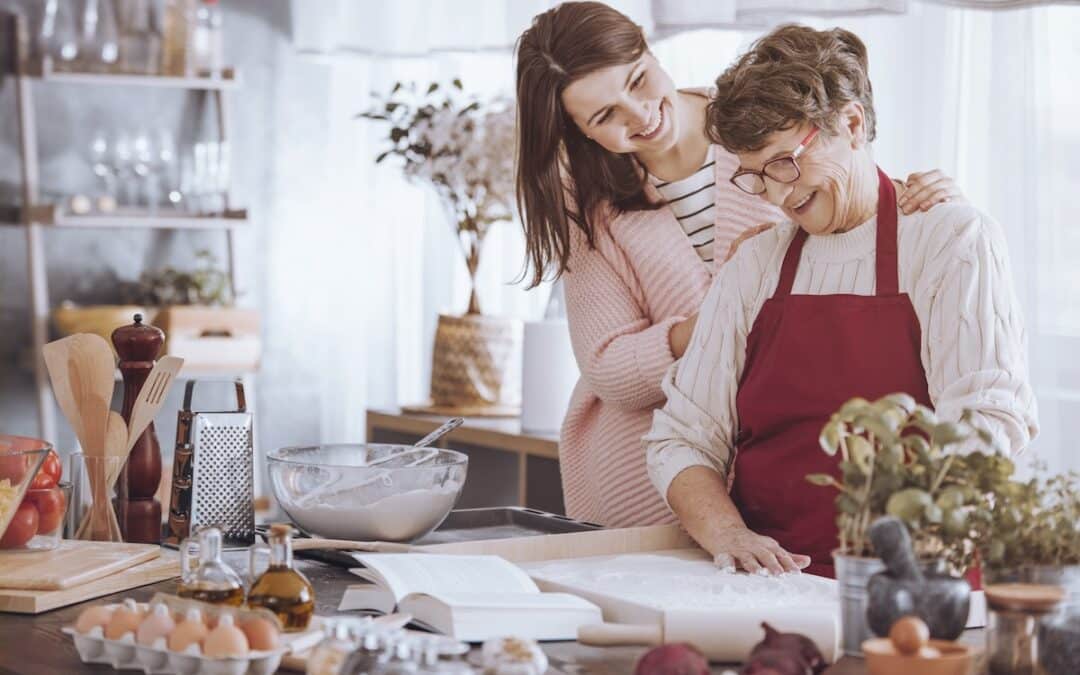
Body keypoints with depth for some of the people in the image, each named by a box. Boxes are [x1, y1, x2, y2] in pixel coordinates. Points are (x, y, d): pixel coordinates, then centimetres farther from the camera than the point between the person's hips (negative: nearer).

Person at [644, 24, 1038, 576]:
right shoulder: (752, 267, 16)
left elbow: (987, 425, -7)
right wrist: (727, 533, -9)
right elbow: (681, 438, 12)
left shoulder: (954, 240, 4)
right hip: (767, 588, 4)